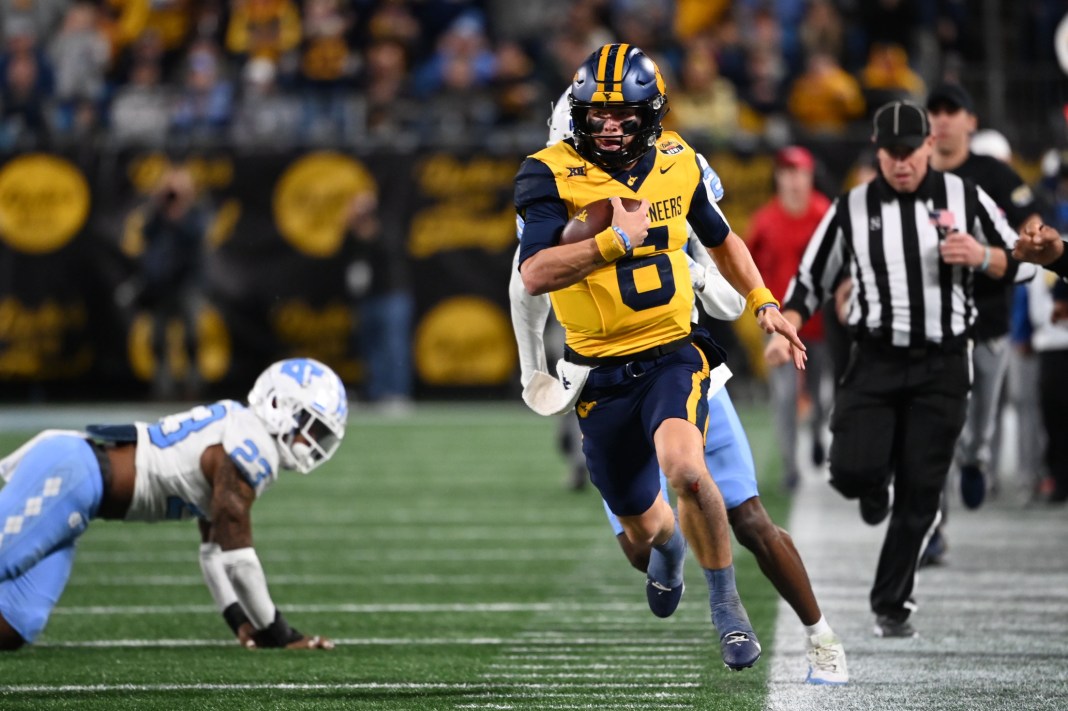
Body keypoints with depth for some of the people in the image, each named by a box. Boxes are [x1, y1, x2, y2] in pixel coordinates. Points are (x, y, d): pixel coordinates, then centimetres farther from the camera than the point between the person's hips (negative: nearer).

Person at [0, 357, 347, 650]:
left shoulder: (236, 431, 19)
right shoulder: (251, 448, -12)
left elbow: (213, 550, 25)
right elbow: (237, 555, -12)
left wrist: (241, 623, 17)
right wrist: (279, 634, -2)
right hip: (68, 473, -9)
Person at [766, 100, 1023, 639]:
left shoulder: (965, 199, 4)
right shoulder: (852, 209, 4)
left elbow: (1019, 263, 9)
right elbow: (811, 280, 9)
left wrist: (981, 257, -13)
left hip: (941, 368, 0)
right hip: (874, 364, 0)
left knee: (920, 491, 0)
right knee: (852, 470, -17)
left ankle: (891, 605, 15)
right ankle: (875, 487, 23)